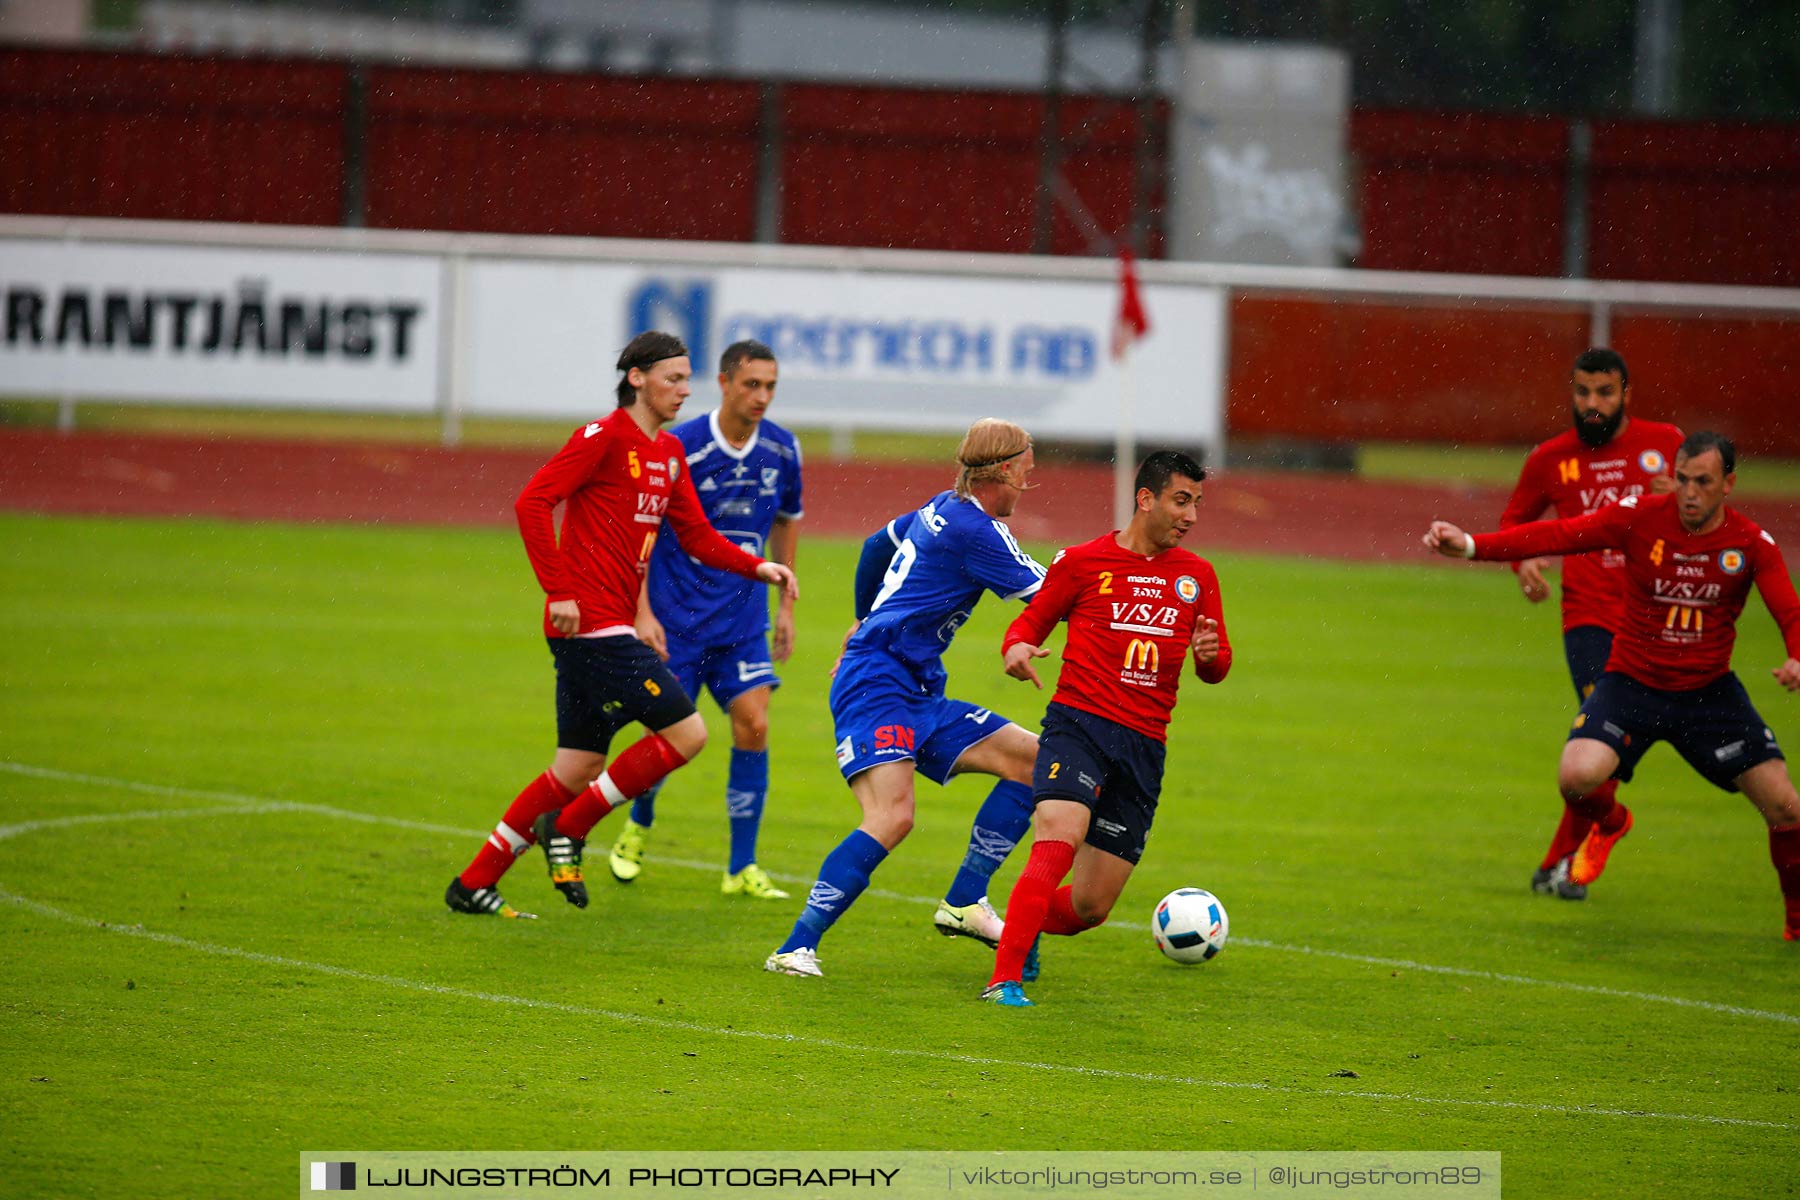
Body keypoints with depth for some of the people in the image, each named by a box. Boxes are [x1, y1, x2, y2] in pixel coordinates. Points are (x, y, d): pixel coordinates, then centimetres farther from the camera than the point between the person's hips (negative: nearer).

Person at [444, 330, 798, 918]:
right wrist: (559, 590, -21)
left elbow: (698, 537, 20)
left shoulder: (669, 454, 17)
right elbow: (531, 503, -16)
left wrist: (756, 567, 4)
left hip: (612, 627, 9)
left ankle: (473, 885, 17)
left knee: (579, 769, 11)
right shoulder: (605, 438, -10)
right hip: (591, 622, -9)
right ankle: (569, 827, -2)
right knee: (687, 731, -11)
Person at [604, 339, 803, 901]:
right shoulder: (679, 448, -15)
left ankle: (742, 868, -1)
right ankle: (638, 827, 31)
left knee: (753, 726, -9)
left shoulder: (782, 450, 0)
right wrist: (642, 612, -15)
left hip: (743, 618, 4)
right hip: (676, 616, -3)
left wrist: (786, 606, 16)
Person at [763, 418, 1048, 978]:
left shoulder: (944, 509, 16)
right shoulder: (973, 529, -14)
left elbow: (878, 547, 32)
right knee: (892, 816, -28)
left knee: (1034, 760, 3)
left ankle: (962, 904, 4)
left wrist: (866, 622, 44)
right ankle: (796, 948, -25)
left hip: (919, 698, 10)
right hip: (875, 685, -10)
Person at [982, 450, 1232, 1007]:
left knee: (1090, 907, 3)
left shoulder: (1197, 575, 13)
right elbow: (1030, 622, 10)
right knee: (1058, 843, -30)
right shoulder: (1083, 562, 2)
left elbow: (1216, 668, 19)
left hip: (1145, 747, 4)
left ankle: (1026, 925, 36)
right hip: (1078, 726, -4)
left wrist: (1209, 656, -6)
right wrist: (1017, 647, -14)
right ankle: (1004, 980, -28)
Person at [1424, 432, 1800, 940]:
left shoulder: (1752, 543, -8)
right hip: (1632, 683, -1)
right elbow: (1559, 535, -18)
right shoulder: (1640, 517, -12)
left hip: (1709, 691, 1)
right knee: (1577, 778, -25)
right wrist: (1469, 544, -29)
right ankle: (1609, 823, 15)